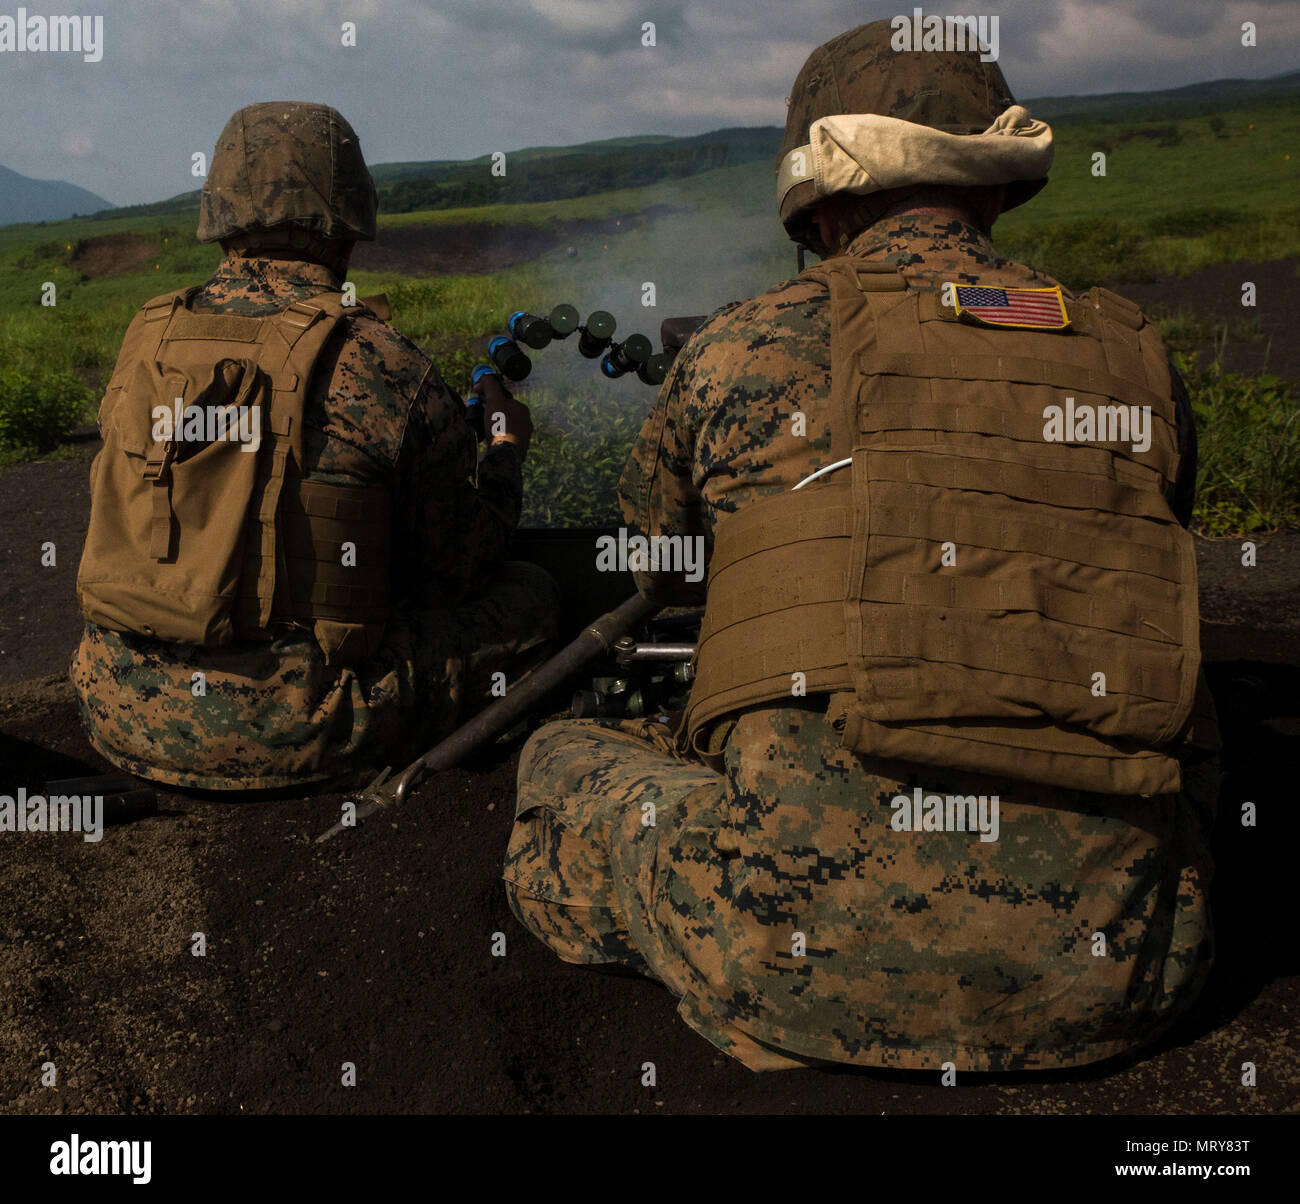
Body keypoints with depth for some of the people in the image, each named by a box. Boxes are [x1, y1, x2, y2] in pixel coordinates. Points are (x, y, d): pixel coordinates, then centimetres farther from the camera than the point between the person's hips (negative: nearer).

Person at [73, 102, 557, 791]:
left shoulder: (144, 343, 2)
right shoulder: (384, 368, -13)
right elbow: (462, 569, -2)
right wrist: (507, 447, 18)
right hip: (289, 736, -5)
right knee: (528, 595, 11)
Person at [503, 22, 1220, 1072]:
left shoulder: (745, 350, 1)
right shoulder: (1138, 357, 8)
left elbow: (649, 573, 19)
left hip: (812, 963, -3)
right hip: (1111, 979, 4)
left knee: (567, 762, 22)